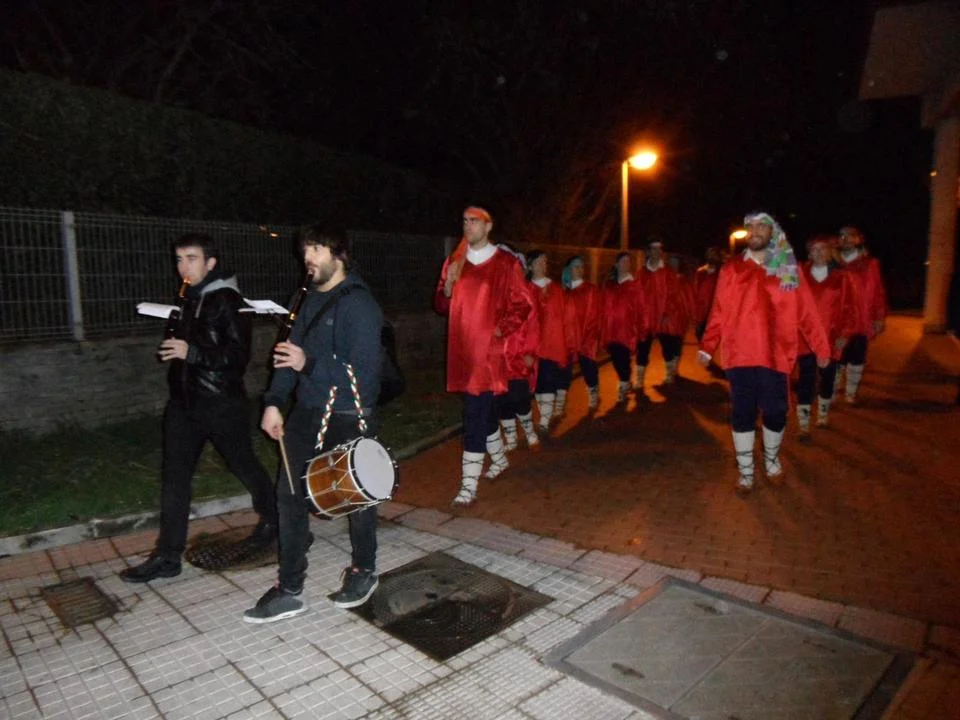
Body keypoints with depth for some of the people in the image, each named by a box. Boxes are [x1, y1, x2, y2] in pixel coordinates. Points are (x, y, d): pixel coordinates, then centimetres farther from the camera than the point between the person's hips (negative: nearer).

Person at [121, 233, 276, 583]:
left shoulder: (228, 302, -12)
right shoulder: (188, 300, 12)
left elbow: (239, 355, -20)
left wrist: (191, 352, -26)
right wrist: (172, 351, 9)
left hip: (222, 402, -7)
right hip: (184, 400, 7)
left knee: (245, 466, 9)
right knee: (174, 477, 4)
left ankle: (271, 519, 33)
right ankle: (167, 556, 12)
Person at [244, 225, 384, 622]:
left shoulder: (358, 304, -16)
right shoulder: (312, 299, 10)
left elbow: (364, 372, -21)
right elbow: (290, 352, 11)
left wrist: (309, 364, -28)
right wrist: (273, 402, 2)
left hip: (348, 418, -7)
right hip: (307, 412, 7)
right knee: (289, 494, 6)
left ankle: (364, 571, 34)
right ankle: (290, 590, 19)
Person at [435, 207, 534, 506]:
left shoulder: (506, 264, -3)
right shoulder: (454, 262, 11)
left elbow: (523, 305, 0)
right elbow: (442, 306, 11)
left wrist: (502, 329, -11)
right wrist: (448, 284, -8)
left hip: (488, 349, -5)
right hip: (462, 348, 5)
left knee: (475, 414, -9)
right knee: (484, 408, 19)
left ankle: (469, 486, -3)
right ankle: (499, 458, 41)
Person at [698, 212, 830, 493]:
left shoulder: (788, 271, 6)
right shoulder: (732, 270, 6)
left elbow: (806, 312, 5)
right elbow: (719, 312, 4)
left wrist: (821, 347, 4)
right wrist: (707, 347, 2)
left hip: (775, 354, 0)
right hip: (739, 354, 0)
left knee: (775, 411, 6)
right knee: (742, 413, 5)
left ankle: (772, 459, 34)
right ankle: (745, 471, 20)